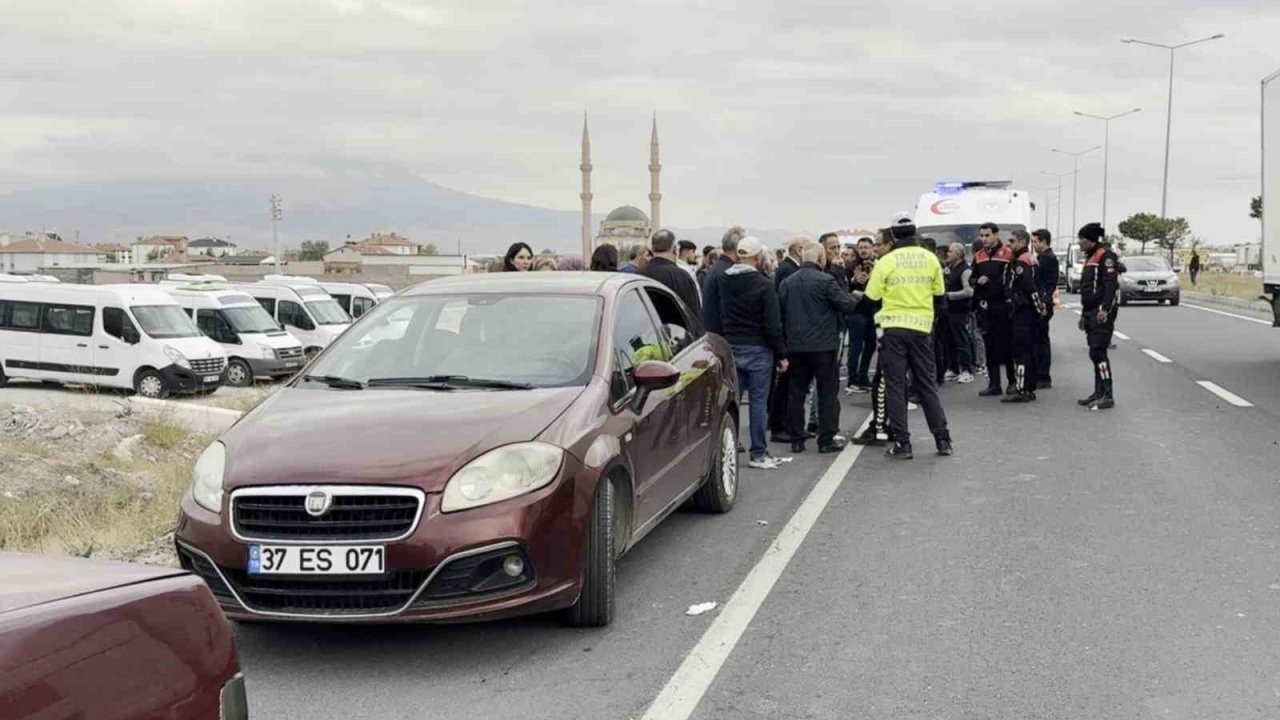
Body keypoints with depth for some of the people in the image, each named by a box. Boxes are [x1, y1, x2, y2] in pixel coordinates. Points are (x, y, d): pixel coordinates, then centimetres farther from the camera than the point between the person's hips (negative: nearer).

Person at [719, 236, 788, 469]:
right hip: (758, 350, -5)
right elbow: (773, 325, -11)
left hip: (730, 347, 5)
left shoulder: (724, 282, 4)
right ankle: (758, 454, 4)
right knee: (758, 401, 0)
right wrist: (781, 354, -6)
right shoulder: (763, 285, -13)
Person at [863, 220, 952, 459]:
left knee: (896, 386, 3)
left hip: (894, 327, -3)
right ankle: (943, 440, 12)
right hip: (921, 326, 3)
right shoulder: (930, 259, -1)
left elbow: (872, 295, -6)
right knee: (927, 384, 12)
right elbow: (939, 290, 9)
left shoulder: (886, 261, -10)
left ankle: (902, 444, 1)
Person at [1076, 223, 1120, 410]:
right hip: (1091, 313, 10)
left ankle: (1108, 396, -13)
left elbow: (1111, 285, -20)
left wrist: (1105, 310, -28)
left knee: (1098, 352, -14)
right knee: (1096, 353, 12)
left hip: (1101, 314, -10)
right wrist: (1084, 314, 26)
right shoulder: (1090, 258, 22)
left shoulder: (1105, 256, -10)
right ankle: (1099, 393, 17)